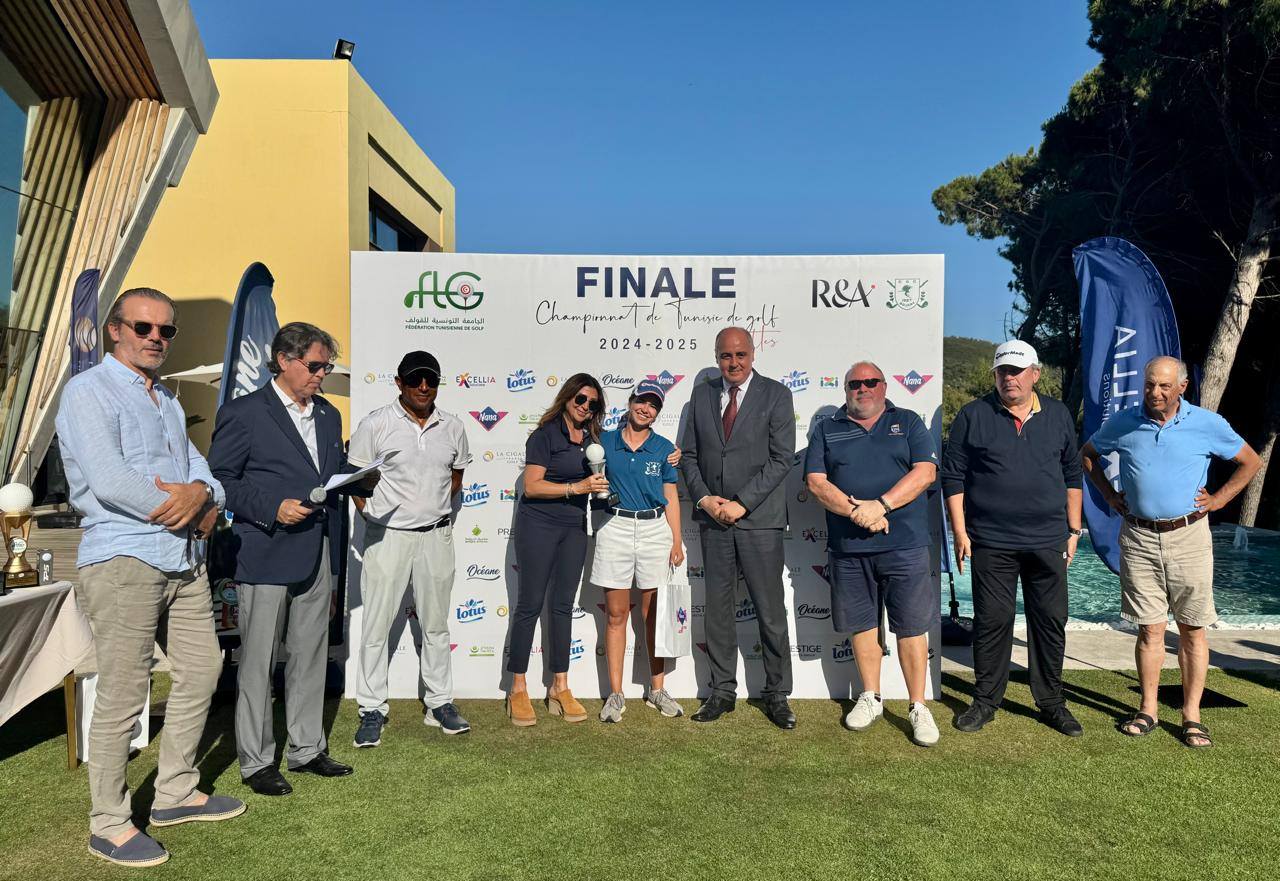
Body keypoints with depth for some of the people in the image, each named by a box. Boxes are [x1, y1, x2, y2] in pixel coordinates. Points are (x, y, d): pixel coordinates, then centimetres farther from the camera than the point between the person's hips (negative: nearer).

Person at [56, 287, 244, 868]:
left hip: (184, 561, 8)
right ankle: (109, 825, 14)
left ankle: (176, 794, 29)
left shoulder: (167, 402, 20)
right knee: (122, 696, -2)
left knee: (200, 674, 13)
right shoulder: (89, 391, -6)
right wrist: (191, 513, -10)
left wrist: (200, 491, -12)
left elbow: (199, 466, 14)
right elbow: (108, 480, -19)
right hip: (124, 562, -8)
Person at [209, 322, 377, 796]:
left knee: (311, 655, 14)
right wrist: (272, 508, -18)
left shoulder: (329, 415, 15)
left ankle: (307, 748, 27)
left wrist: (362, 480, 0)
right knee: (258, 662, 3)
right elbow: (220, 479, -8)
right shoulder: (243, 412, -5)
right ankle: (256, 761, 16)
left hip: (319, 555, 6)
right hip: (266, 555, -6)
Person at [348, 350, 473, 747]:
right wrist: (374, 513, -4)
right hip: (387, 536, -3)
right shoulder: (376, 424, -6)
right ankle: (372, 710, 14)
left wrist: (435, 508, 8)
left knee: (436, 624, 12)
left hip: (436, 535, 3)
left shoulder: (452, 427, 4)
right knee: (377, 624, 2)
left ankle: (439, 703, 24)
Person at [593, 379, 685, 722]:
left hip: (655, 530, 1)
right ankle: (616, 695, 11)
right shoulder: (605, 442, 4)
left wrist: (677, 542, 1)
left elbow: (670, 498, 6)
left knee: (654, 614, 7)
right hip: (615, 528, 0)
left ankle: (657, 690, 19)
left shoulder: (664, 448, 5)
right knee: (616, 614, 3)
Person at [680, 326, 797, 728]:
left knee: (771, 611, 3)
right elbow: (689, 455, 11)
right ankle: (722, 691, 21)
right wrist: (705, 499, -5)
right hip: (713, 517, 4)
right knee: (717, 609, 9)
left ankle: (776, 694, 16)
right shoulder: (701, 395, 10)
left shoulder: (775, 394, -1)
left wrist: (741, 503, -13)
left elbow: (782, 458, -8)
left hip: (759, 517, -3)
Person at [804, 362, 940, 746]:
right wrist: (855, 510, -15)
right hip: (848, 546, 2)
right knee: (862, 624, 11)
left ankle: (918, 707, 11)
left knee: (912, 627, 0)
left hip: (904, 544, -1)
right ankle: (871, 698, 26)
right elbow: (816, 481, 0)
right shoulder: (827, 430, 11)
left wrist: (881, 505, -16)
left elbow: (925, 472, -4)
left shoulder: (908, 423, 9)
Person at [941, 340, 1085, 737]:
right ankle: (985, 701, 18)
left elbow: (1072, 475, 15)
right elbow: (953, 476, 1)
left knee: (1051, 621, 8)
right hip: (991, 541, -2)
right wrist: (959, 532, -5)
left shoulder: (1058, 415, 10)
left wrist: (1073, 530, 11)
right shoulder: (973, 416, 1)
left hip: (1048, 541, 3)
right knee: (992, 621, 4)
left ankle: (1051, 703, 23)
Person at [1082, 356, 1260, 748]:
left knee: (1192, 629, 4)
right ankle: (1147, 710, 17)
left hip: (1188, 536, 0)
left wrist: (1217, 500, 2)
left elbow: (1251, 461, 11)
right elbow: (1088, 454, 19)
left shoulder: (1207, 424, -1)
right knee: (1150, 628, 5)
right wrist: (1110, 495, 9)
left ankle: (1192, 716, 14)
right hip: (1139, 538, 1)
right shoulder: (1122, 423, 2)